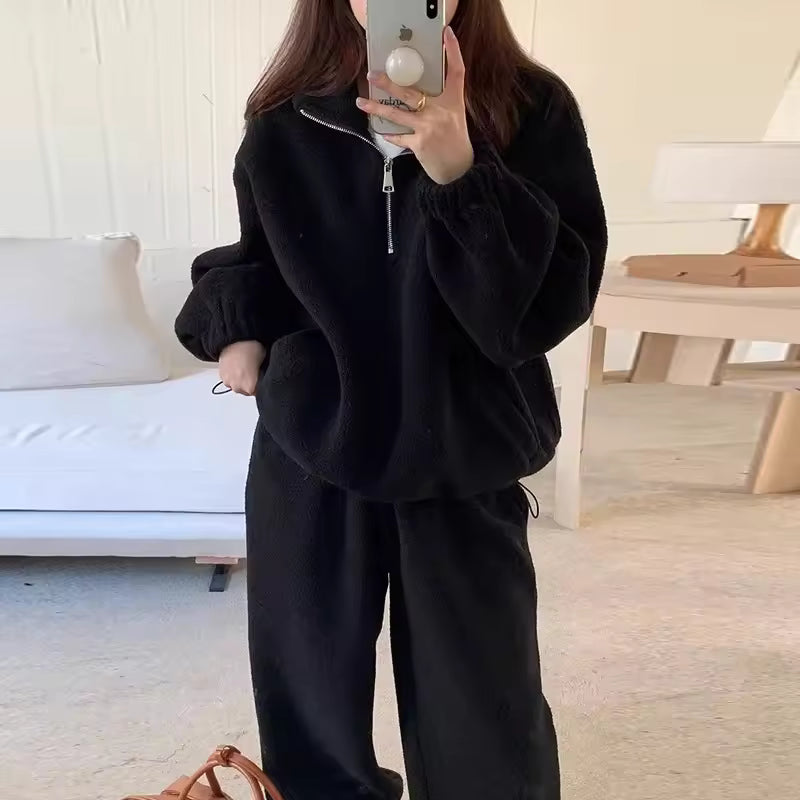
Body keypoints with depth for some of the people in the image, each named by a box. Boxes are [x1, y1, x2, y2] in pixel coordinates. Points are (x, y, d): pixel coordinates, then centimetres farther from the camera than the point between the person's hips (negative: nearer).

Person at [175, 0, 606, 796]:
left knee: (484, 729, 8)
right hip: (308, 460, 2)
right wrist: (233, 325, -2)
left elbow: (556, 299, -16)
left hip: (464, 469, -1)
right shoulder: (284, 123, 1)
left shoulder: (534, 109, -6)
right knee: (310, 719, 15)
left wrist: (459, 174, -28)